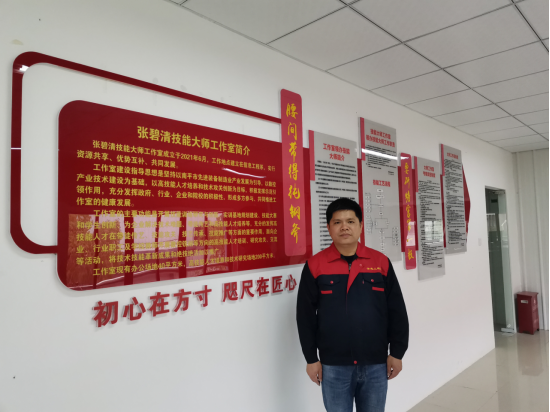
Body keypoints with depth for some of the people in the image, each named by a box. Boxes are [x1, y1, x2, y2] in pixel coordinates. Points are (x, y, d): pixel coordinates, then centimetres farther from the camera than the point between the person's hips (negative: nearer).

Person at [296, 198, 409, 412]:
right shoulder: (315, 265, -6)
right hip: (333, 366, -1)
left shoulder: (381, 262, -2)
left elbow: (397, 312, 3)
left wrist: (397, 352, 3)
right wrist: (311, 358, -2)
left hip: (375, 364, 2)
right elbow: (305, 316, -2)